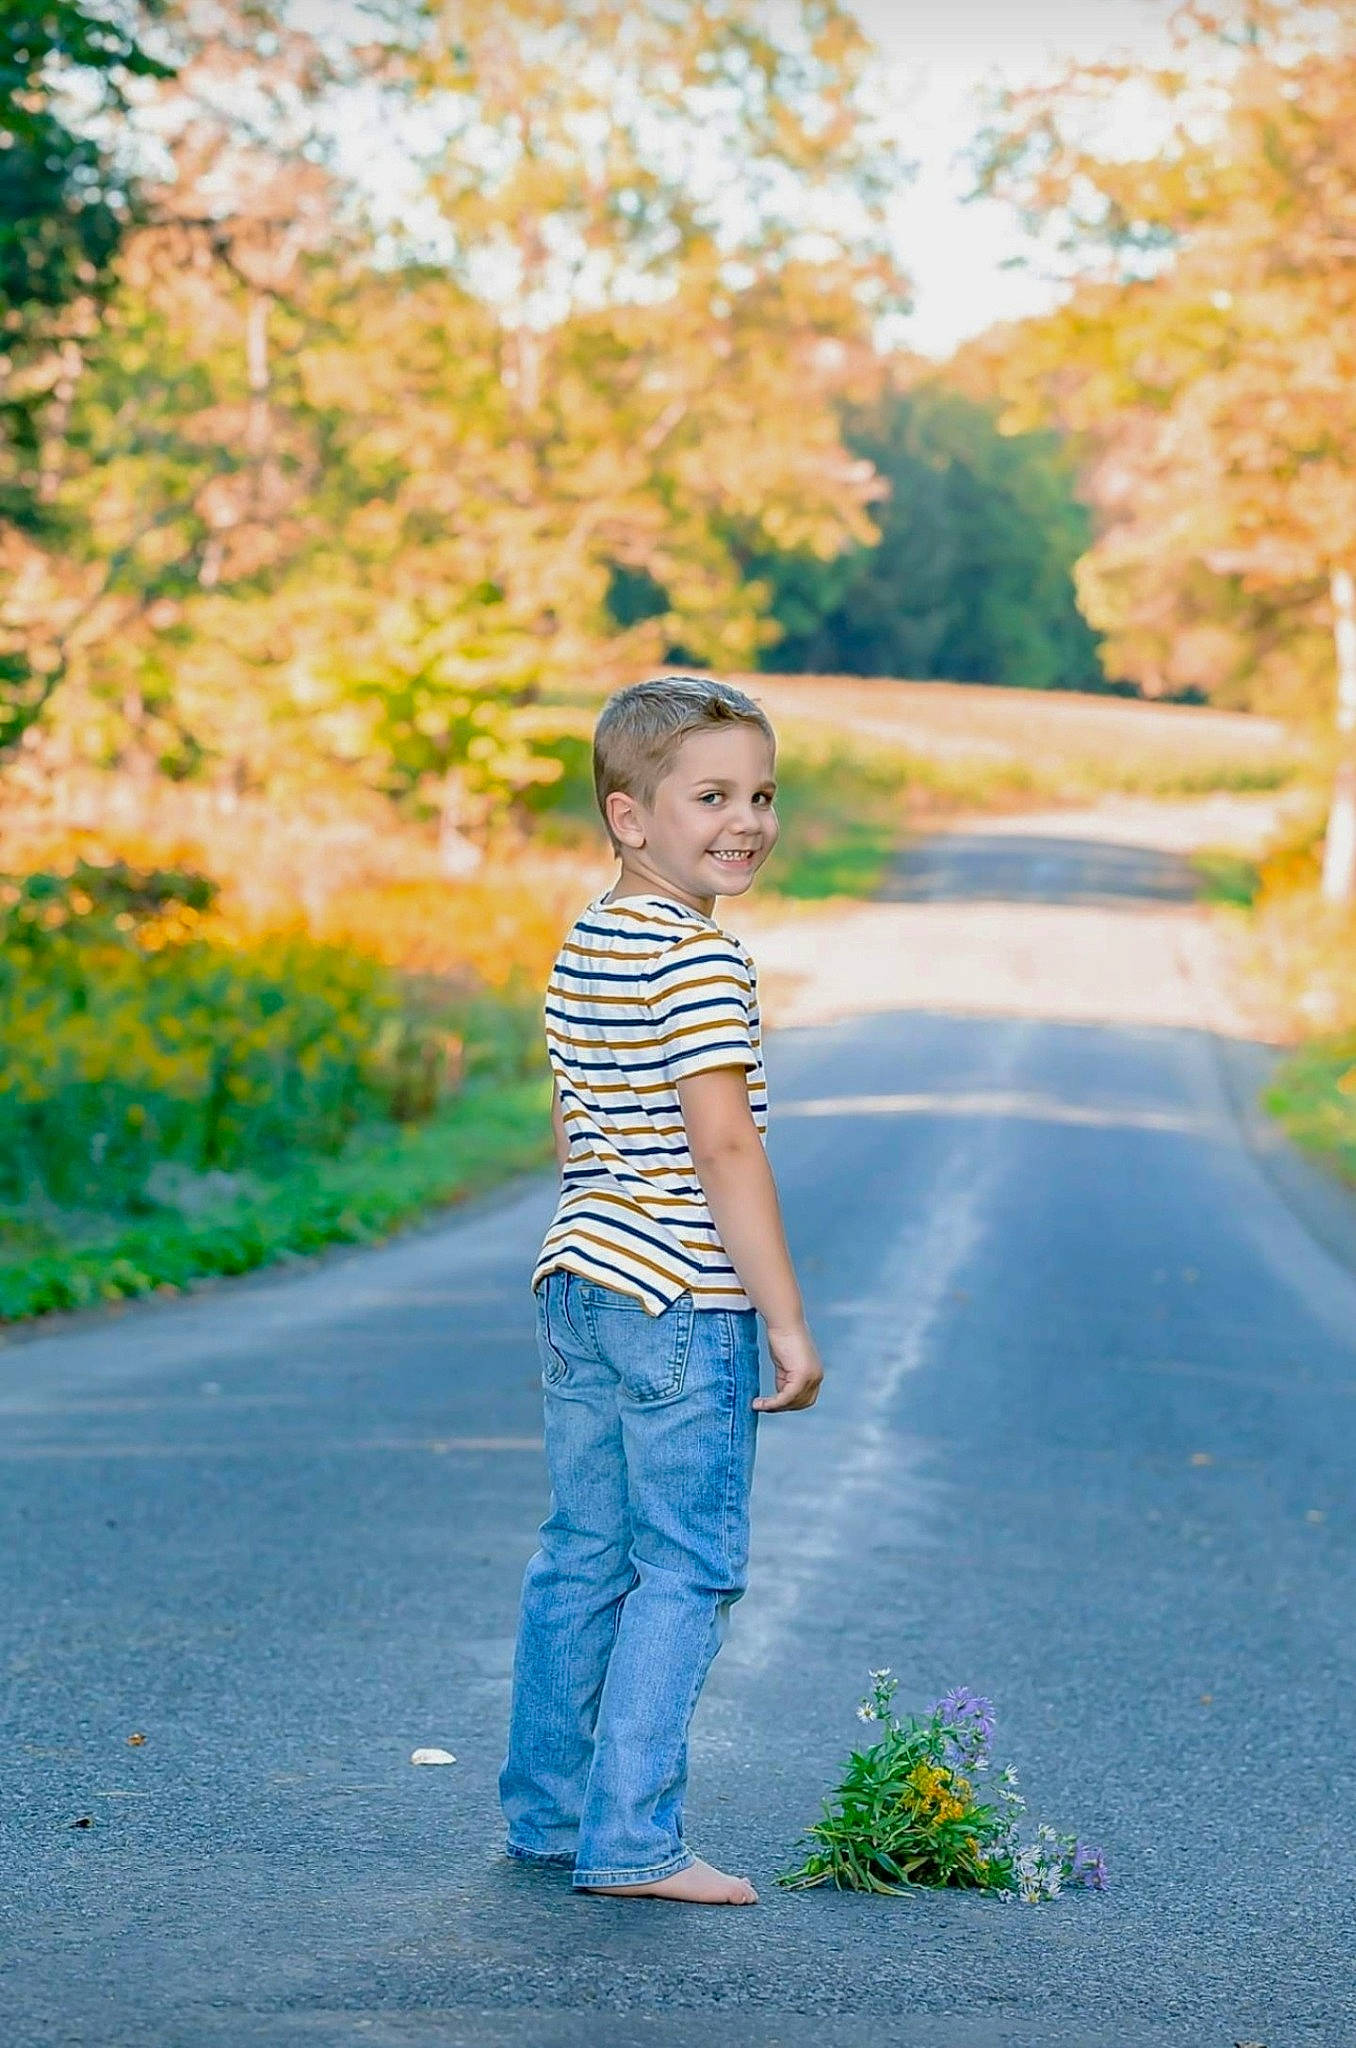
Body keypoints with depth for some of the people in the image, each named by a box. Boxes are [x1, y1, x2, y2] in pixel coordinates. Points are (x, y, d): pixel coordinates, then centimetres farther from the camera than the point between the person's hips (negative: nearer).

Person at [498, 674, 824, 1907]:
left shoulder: (583, 949, 13)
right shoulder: (700, 958, -15)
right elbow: (724, 1145, -19)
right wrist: (786, 1321, -17)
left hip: (579, 1287, 9)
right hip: (682, 1302, -9)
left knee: (583, 1556, 15)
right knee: (688, 1568, -2)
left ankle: (545, 1812, 24)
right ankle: (630, 1839, -2)